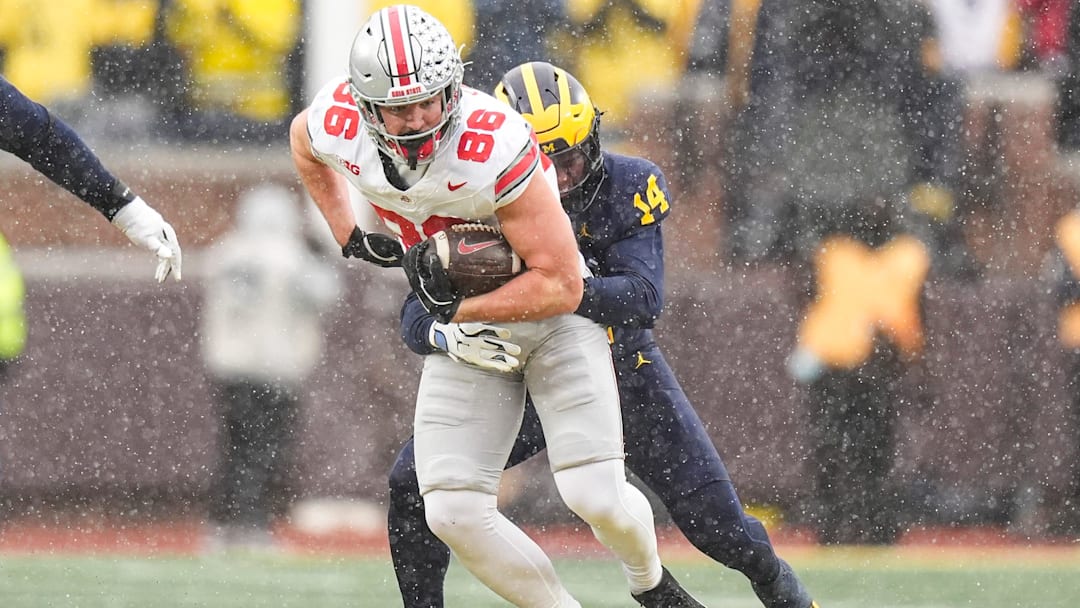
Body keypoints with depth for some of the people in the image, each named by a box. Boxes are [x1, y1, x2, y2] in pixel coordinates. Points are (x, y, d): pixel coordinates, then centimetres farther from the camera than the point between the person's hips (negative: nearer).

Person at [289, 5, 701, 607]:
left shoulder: (495, 149, -33)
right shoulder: (336, 123, -17)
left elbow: (561, 286, -28)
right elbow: (303, 139, 13)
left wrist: (458, 309, -27)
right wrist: (351, 238, 7)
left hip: (550, 311, -5)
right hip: (462, 332, 5)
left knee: (596, 495, -16)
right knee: (453, 511, -11)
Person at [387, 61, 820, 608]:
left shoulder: (628, 187, -21)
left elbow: (644, 297, -32)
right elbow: (417, 315, -24)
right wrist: (451, 333, -49)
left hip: (623, 372, -1)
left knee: (720, 526, -3)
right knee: (413, 484, -15)